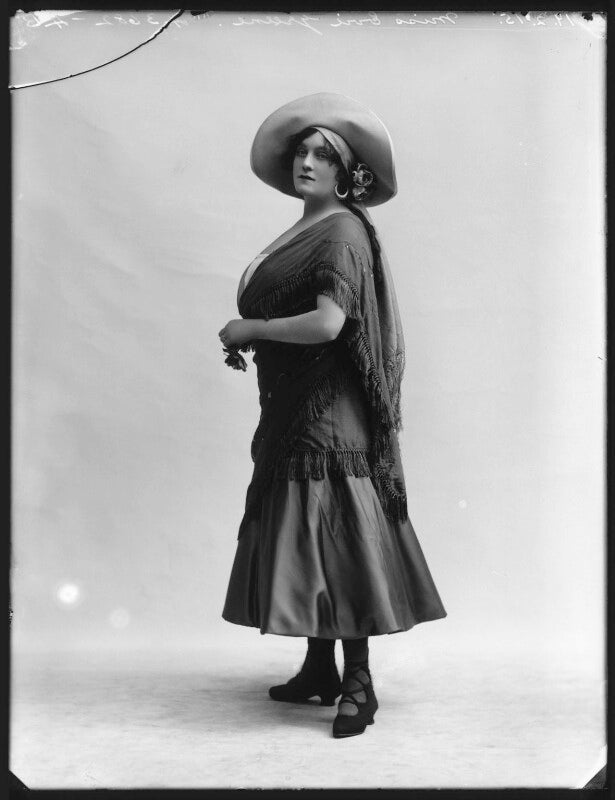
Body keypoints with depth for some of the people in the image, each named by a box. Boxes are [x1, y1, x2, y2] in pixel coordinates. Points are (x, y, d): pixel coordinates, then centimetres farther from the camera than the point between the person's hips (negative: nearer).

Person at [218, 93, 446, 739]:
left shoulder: (343, 232, -11)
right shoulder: (305, 232, 17)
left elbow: (327, 324, -23)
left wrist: (250, 329, -11)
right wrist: (247, 343, 7)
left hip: (329, 413, -9)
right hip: (294, 411, 9)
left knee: (335, 538, -6)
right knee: (303, 538, 11)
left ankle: (358, 684, 4)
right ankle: (319, 670, 22)